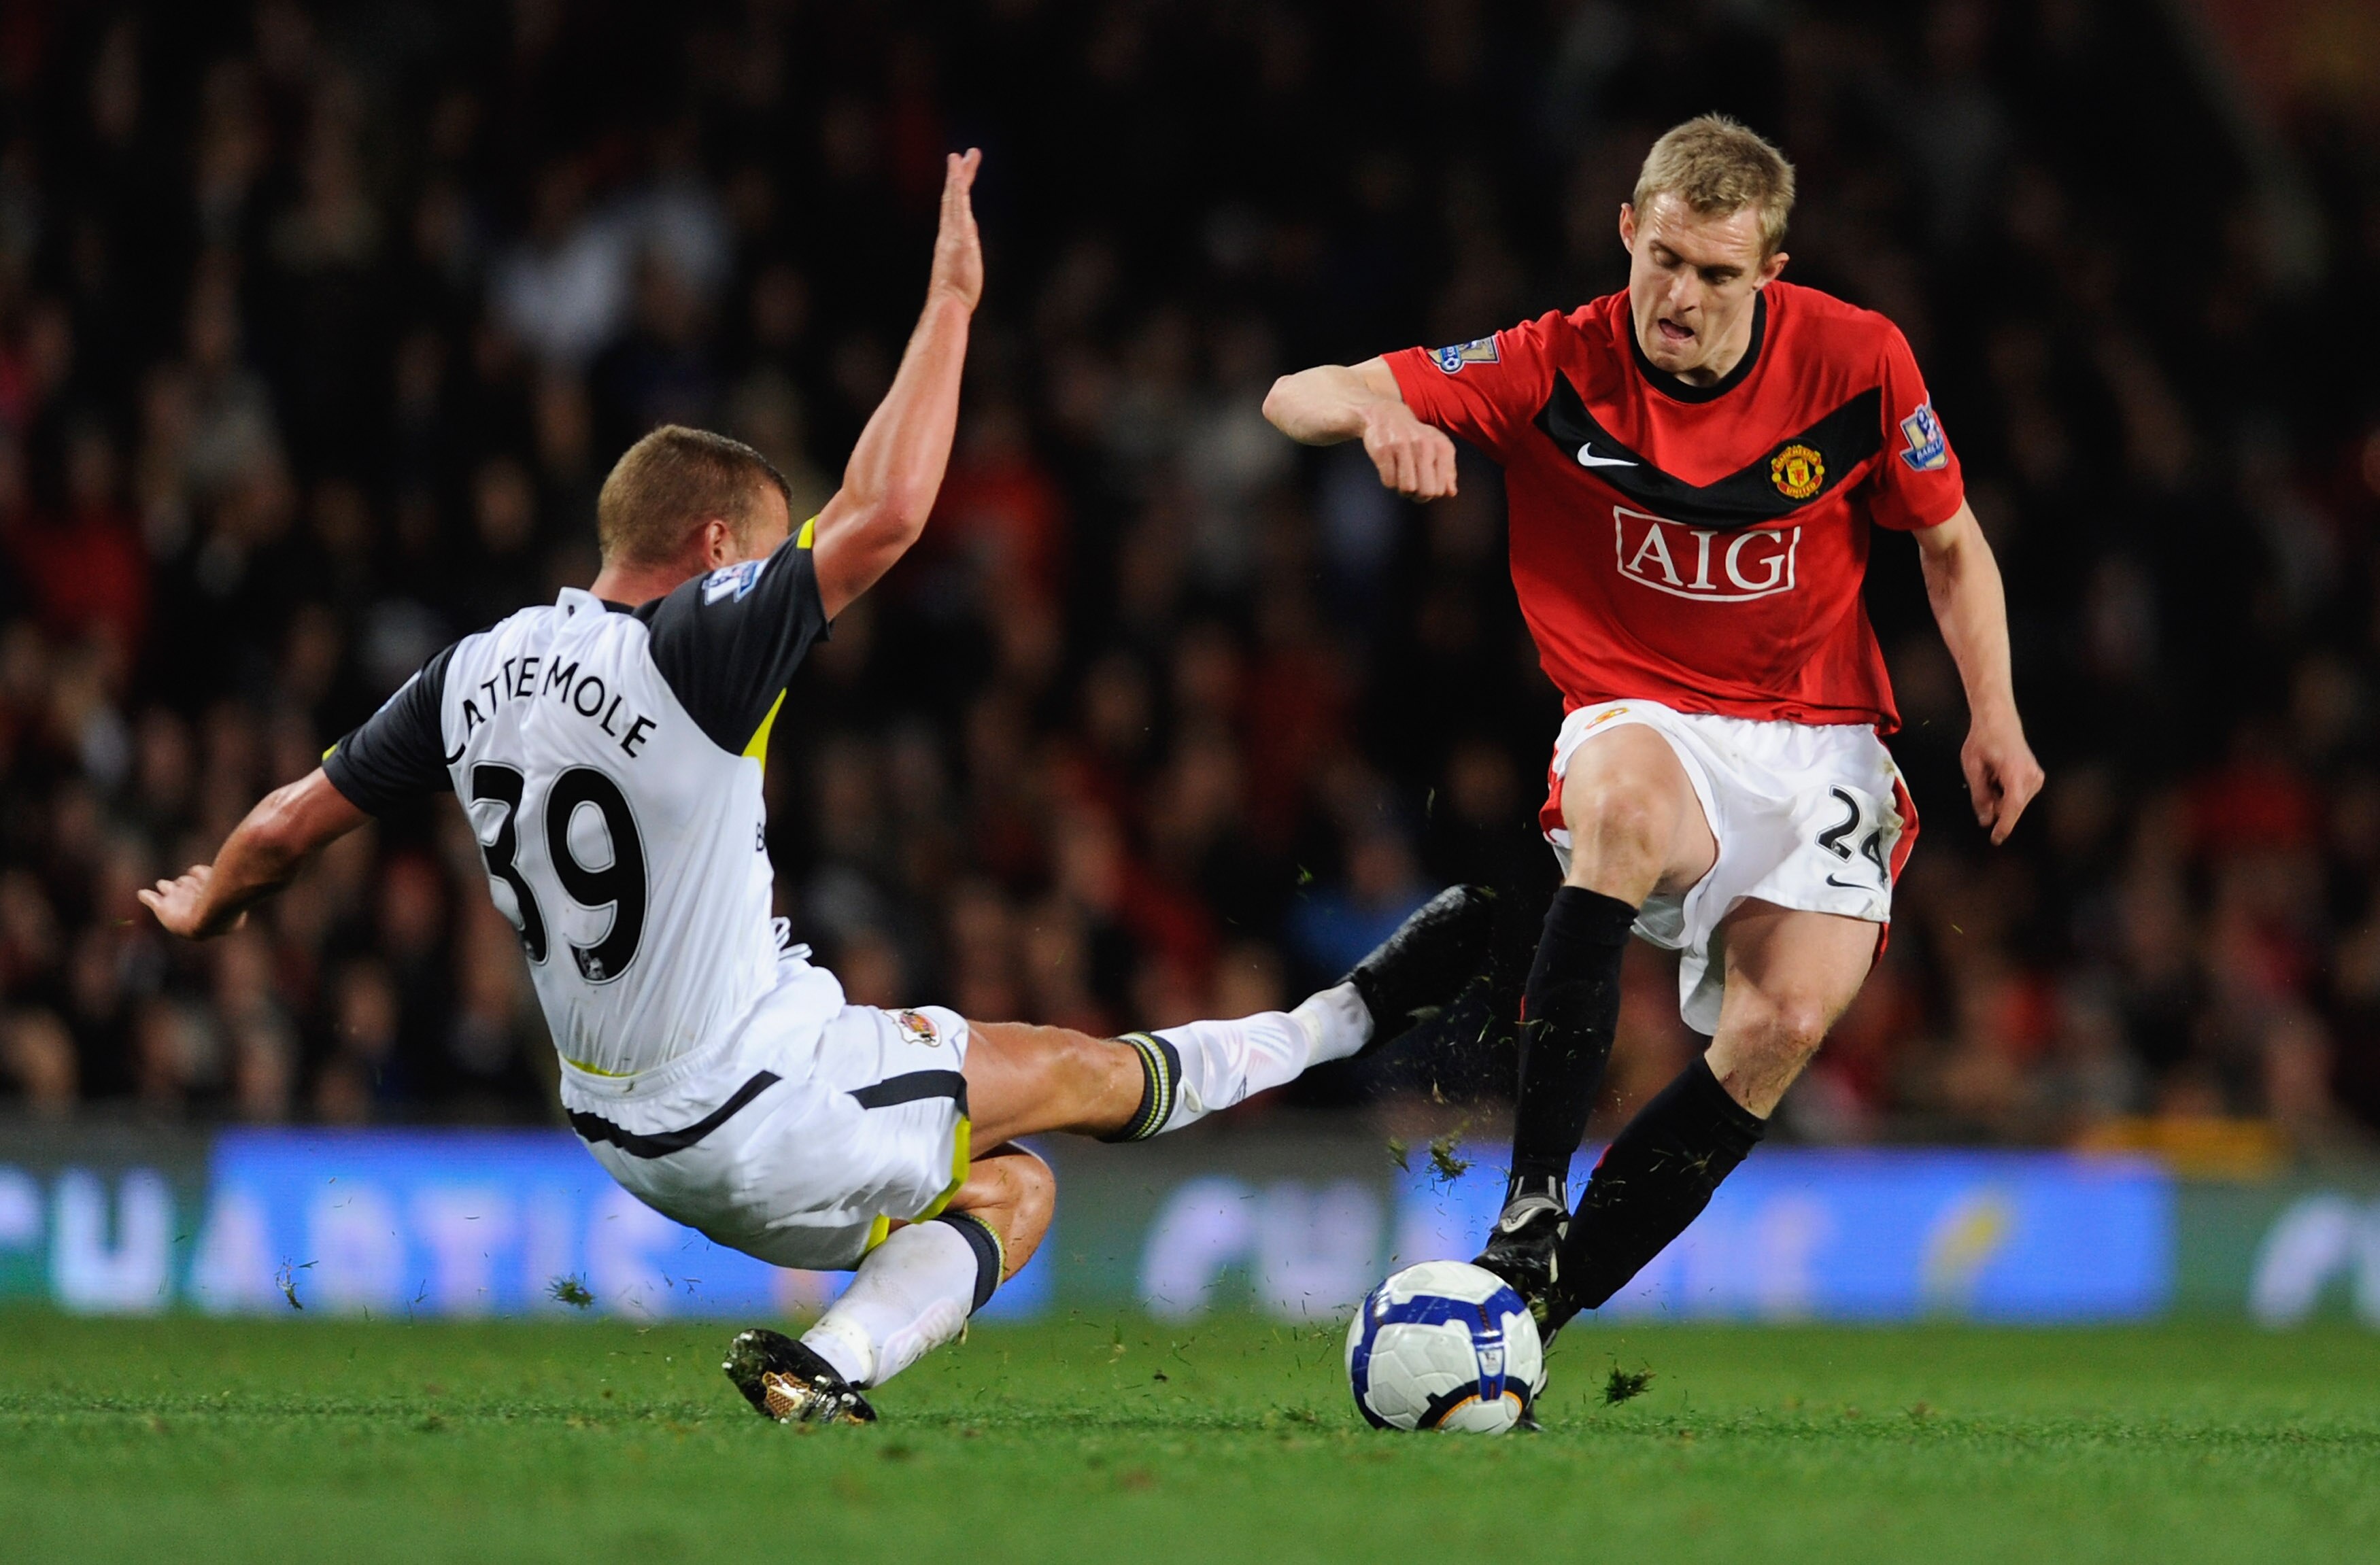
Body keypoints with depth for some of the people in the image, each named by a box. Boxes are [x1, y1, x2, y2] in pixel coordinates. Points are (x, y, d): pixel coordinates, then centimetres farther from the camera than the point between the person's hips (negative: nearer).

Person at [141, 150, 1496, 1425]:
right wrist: (949, 305, -15)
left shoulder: (474, 673, 1)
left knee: (1015, 1187, 19)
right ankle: (1343, 1022, 27)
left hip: (626, 1134, 8)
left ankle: (828, 1366, 2)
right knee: (1088, 1075, 10)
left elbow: (291, 825, 9)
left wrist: (205, 908, 30)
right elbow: (883, 515, -25)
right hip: (762, 1114, -8)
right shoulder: (692, 654, -21)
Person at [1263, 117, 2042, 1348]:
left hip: (1818, 739, 1)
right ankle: (1530, 1203, -37)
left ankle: (1549, 1301, -16)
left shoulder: (1856, 362, -4)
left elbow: (1950, 544, 12)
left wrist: (1993, 719, 0)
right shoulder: (1556, 368, -7)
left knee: (1788, 1020, -26)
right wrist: (1380, 413, -34)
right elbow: (1297, 399, -10)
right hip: (1643, 725, -1)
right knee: (1624, 806, -40)